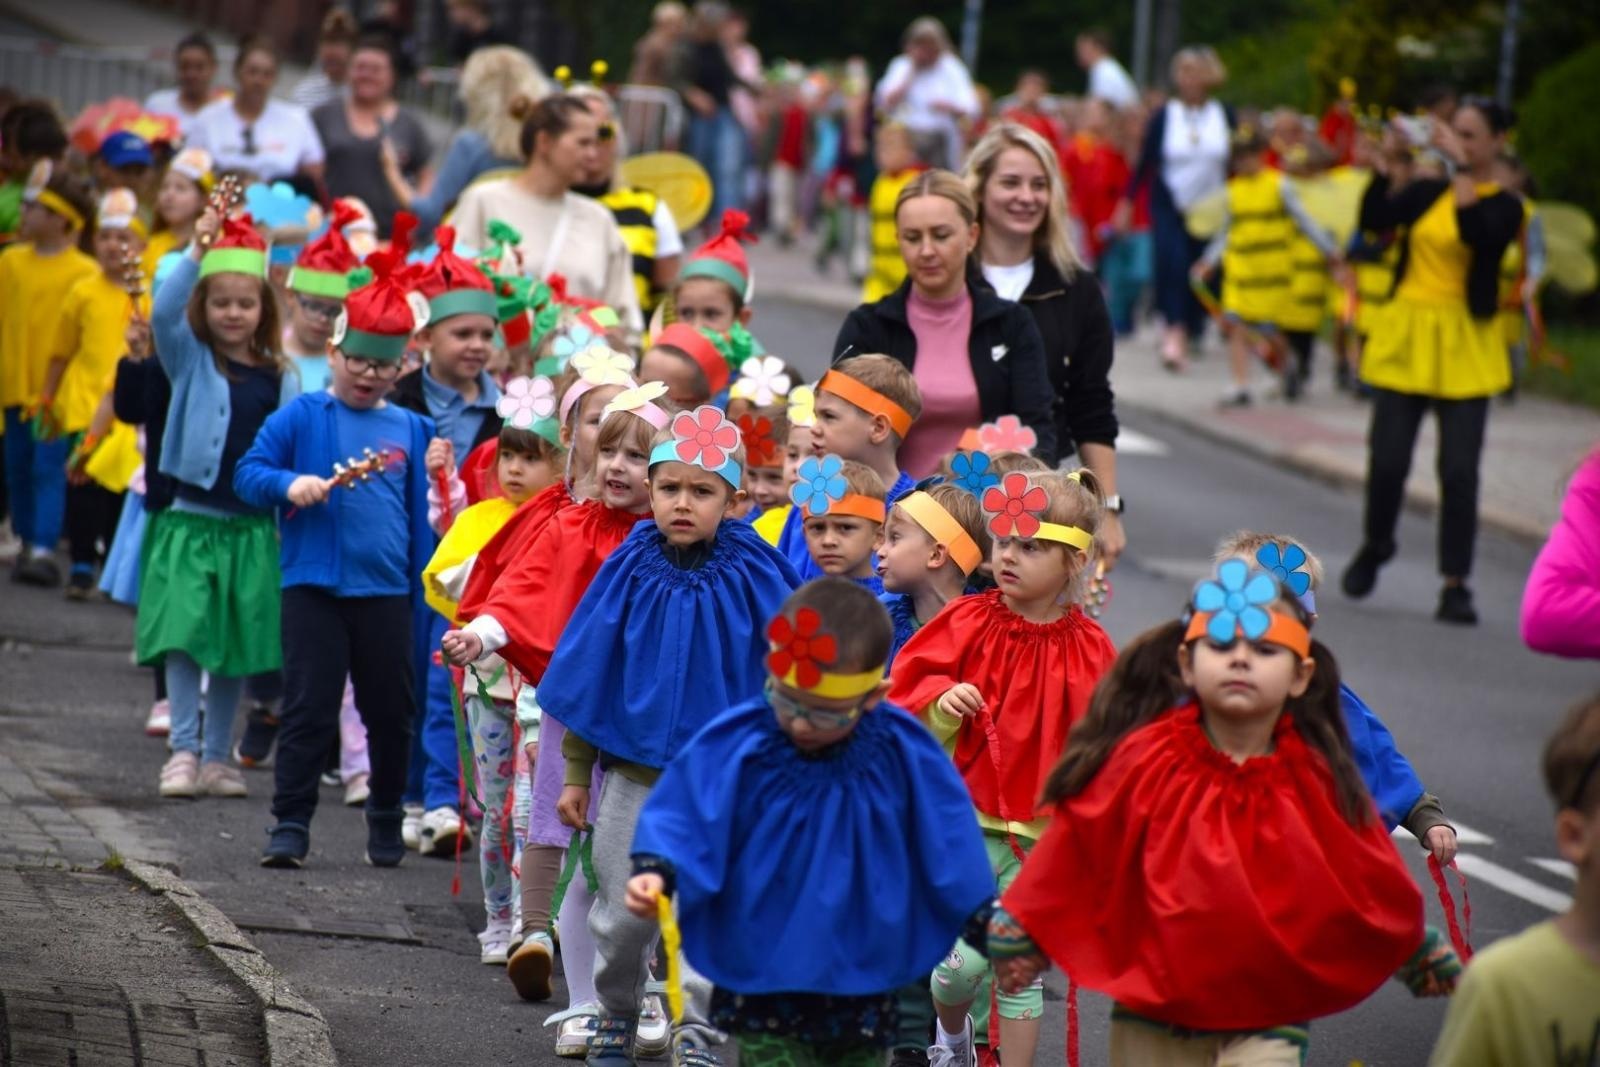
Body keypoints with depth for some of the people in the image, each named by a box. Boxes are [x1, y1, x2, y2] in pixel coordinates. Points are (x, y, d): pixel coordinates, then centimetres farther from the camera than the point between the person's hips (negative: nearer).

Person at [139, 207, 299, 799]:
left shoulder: (281, 377, 7)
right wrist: (198, 251, -29)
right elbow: (163, 312, -19)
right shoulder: (190, 358, 1)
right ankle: (184, 750, -5)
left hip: (252, 527, 2)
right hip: (189, 518, -2)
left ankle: (217, 756, 15)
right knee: (183, 637, -9)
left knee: (237, 643, 6)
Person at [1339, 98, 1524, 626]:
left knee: (1459, 469, -7)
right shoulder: (1427, 192, 7)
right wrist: (1382, 166, -17)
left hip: (1464, 349, -3)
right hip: (1405, 339, 3)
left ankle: (1455, 585, -1)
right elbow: (1374, 218, -7)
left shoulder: (1504, 206, -2)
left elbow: (1477, 232, -24)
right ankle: (1375, 546, 30)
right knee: (1388, 459, 2)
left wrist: (1462, 168, -25)